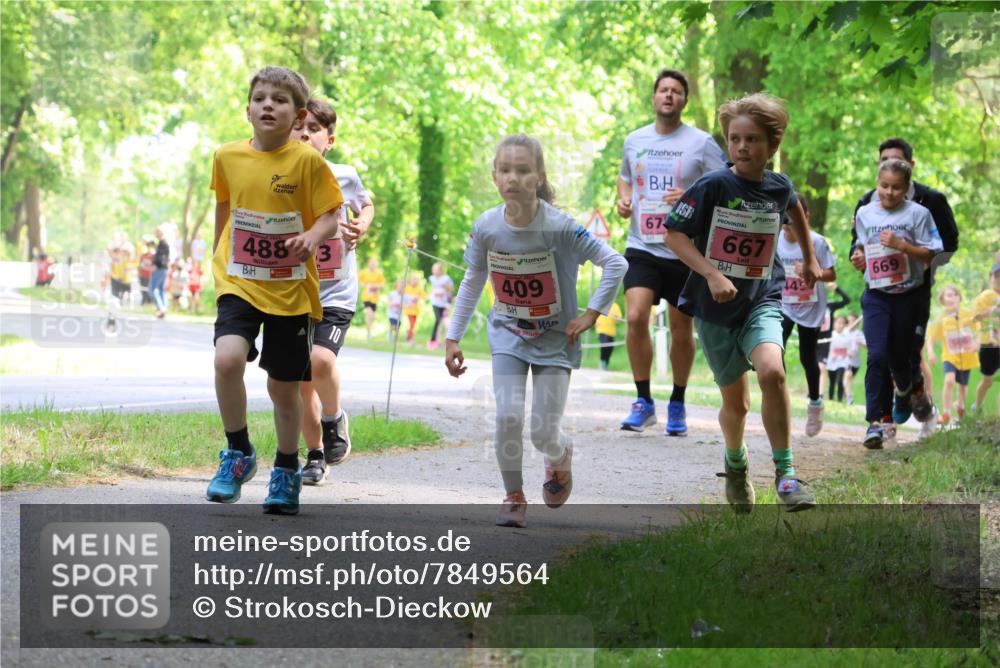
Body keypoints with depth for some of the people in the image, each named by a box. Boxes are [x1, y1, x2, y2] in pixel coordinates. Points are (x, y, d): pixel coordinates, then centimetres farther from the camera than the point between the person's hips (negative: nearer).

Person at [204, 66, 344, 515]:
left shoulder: (307, 161, -9)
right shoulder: (228, 157, 1)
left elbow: (331, 216, -6)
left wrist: (314, 237, -28)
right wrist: (218, 260, 29)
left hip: (291, 290, -1)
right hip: (239, 283, 1)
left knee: (284, 387, 7)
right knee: (227, 358, -24)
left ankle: (286, 471, 31)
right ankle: (238, 454, -3)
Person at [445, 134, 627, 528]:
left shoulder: (559, 227, -22)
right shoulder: (487, 227, -11)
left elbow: (615, 264, -15)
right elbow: (472, 282, 5)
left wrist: (590, 314, -15)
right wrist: (453, 339, 5)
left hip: (555, 337, -2)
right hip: (508, 333, 2)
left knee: (544, 433, -4)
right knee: (507, 418, -13)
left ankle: (560, 458, 33)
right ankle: (514, 496, 9)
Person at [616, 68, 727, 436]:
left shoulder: (701, 143, -2)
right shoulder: (634, 141, 9)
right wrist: (623, 199, 6)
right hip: (642, 247, 2)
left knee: (681, 329, 6)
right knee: (635, 317, -16)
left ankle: (677, 405, 23)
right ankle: (643, 401, -4)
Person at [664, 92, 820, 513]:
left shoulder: (779, 188, -1)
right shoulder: (713, 186, -12)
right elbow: (673, 232, -10)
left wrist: (810, 259, 33)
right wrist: (712, 274, -20)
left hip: (762, 301, 1)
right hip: (715, 308, -1)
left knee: (771, 371, -27)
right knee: (735, 402, 7)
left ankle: (785, 472, -17)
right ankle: (735, 463, 39)